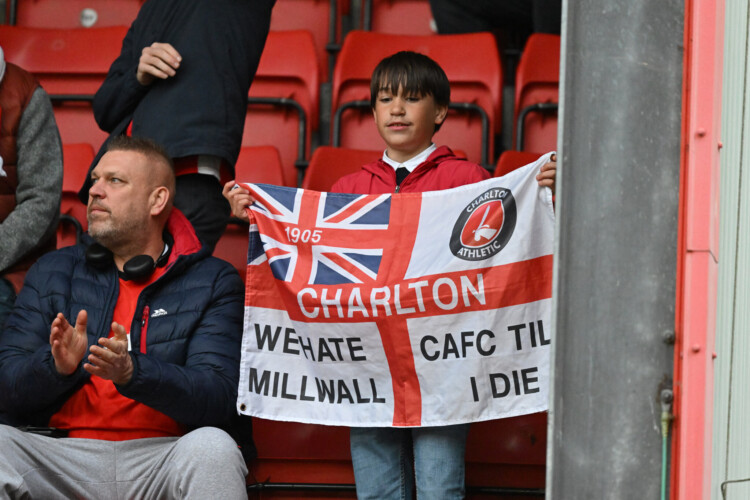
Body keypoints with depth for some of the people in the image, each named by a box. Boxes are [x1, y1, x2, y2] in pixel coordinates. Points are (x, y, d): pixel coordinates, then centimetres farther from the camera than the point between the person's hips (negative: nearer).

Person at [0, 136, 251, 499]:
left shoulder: (213, 281, 7)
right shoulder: (53, 272, 16)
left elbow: (219, 399, -6)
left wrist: (132, 372, -24)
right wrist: (57, 366, -15)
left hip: (164, 460, -2)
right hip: (65, 452, 2)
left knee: (213, 448, -35)